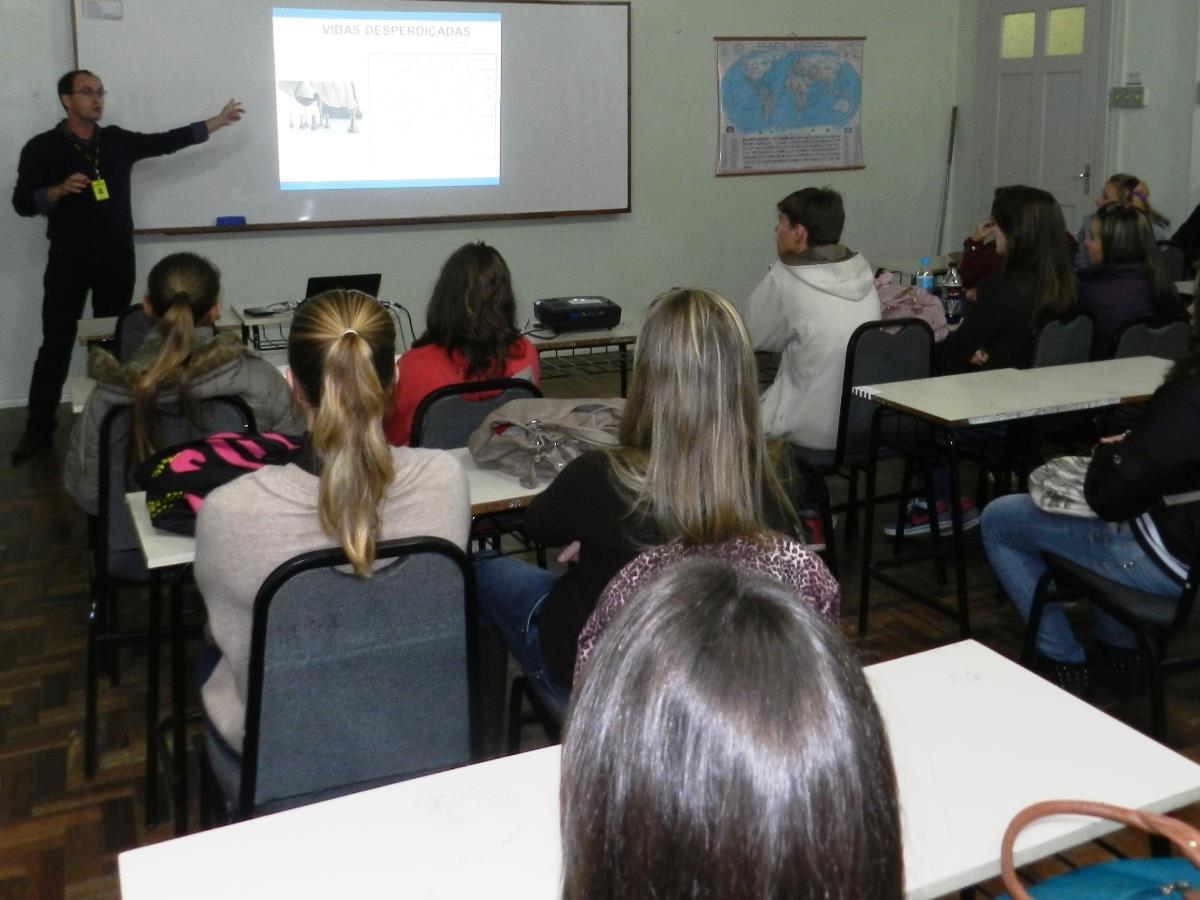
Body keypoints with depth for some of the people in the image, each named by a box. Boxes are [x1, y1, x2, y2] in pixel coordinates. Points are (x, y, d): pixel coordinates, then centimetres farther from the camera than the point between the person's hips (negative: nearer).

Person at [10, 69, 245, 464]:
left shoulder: (118, 141, 8)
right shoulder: (42, 148, -2)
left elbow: (168, 141, 5)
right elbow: (22, 202, -6)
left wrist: (218, 121, 0)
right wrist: (60, 190, -24)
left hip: (117, 258, 3)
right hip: (69, 260, -3)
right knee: (56, 344, -3)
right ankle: (38, 429, 3)